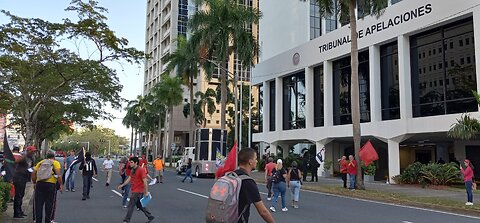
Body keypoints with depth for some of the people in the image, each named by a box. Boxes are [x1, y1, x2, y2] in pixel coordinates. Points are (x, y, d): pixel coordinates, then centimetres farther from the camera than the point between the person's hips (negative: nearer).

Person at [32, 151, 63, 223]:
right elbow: (58, 174, -7)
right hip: (50, 184, -3)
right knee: (49, 205, 6)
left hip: (39, 183, 3)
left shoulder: (40, 162, 19)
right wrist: (61, 184, -4)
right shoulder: (55, 163, 7)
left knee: (38, 204, 10)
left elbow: (33, 173, 12)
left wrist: (34, 183, 22)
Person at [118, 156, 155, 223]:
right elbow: (129, 179, 11)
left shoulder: (141, 170, -18)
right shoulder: (133, 170, 10)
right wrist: (122, 185, 1)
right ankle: (150, 217, 25)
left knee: (130, 205, -4)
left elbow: (145, 181, -19)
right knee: (140, 205, 16)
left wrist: (146, 192, -19)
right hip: (134, 190, 9)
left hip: (138, 191, -9)